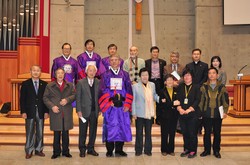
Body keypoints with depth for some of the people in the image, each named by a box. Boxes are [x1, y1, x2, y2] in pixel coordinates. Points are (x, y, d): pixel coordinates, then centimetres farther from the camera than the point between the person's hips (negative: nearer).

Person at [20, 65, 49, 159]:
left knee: (40, 132, 7)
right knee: (30, 133, 4)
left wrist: (46, 111, -1)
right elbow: (22, 99, -1)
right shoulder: (25, 84, 1)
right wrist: (23, 112, -8)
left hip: (41, 112, 2)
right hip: (29, 112, -2)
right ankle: (29, 151, 13)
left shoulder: (44, 84, 5)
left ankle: (38, 150, 18)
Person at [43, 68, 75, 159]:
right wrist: (52, 106, -12)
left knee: (66, 133, 8)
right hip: (55, 112, -1)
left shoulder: (69, 85, 11)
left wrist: (67, 100, -13)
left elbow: (74, 95, 5)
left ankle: (66, 151, 19)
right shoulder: (50, 86, 6)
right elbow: (45, 98, 1)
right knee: (56, 134, 5)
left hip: (67, 113, 1)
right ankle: (56, 152, 16)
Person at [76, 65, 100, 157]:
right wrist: (78, 110, -9)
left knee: (93, 131, 9)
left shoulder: (98, 83, 5)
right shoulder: (81, 82, -1)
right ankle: (82, 149, 18)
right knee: (83, 131, 6)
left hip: (94, 111, 2)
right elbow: (78, 97, -3)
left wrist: (99, 109, 0)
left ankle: (91, 148, 22)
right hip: (84, 111, -2)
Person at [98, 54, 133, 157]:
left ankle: (119, 150, 13)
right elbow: (102, 90, -1)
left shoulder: (125, 74, 10)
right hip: (110, 106, -1)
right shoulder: (106, 75, 7)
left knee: (122, 127, 3)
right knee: (110, 127, 0)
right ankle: (109, 151, 9)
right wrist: (108, 102, -12)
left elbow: (129, 90, 5)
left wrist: (127, 104, -5)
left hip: (122, 105, 2)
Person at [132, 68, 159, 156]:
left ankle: (148, 150, 22)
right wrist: (134, 113, -9)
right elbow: (133, 100, -5)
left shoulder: (152, 85, 8)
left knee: (148, 132, 11)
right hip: (140, 113, -3)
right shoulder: (135, 86, -4)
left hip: (149, 113, 4)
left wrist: (160, 99, -3)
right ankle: (138, 150, 17)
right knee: (139, 132, 6)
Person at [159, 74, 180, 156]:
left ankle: (171, 150, 18)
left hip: (174, 115, 2)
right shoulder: (162, 91, -1)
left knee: (172, 134, 8)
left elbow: (178, 102, -3)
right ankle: (164, 150, 15)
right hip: (165, 115, -2)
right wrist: (172, 103, -22)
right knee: (164, 133, 5)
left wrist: (167, 103, -18)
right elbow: (162, 104, -11)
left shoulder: (176, 91, 6)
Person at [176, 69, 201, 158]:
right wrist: (179, 108, -10)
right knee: (185, 133, 8)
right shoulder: (180, 87, 13)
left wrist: (189, 110, -15)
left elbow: (197, 100, -6)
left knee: (192, 133, -2)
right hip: (182, 114, 4)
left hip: (193, 114, -3)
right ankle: (186, 149, 21)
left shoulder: (196, 87, 2)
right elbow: (177, 99, 7)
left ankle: (193, 151, 11)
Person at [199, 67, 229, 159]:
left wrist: (225, 111, -2)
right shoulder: (204, 87, 3)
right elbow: (201, 100, 4)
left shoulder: (222, 87, 3)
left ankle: (216, 151, 20)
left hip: (218, 114, 0)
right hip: (206, 114, 0)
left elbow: (225, 100, 4)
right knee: (207, 132, 6)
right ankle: (207, 150, 19)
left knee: (217, 133, 7)